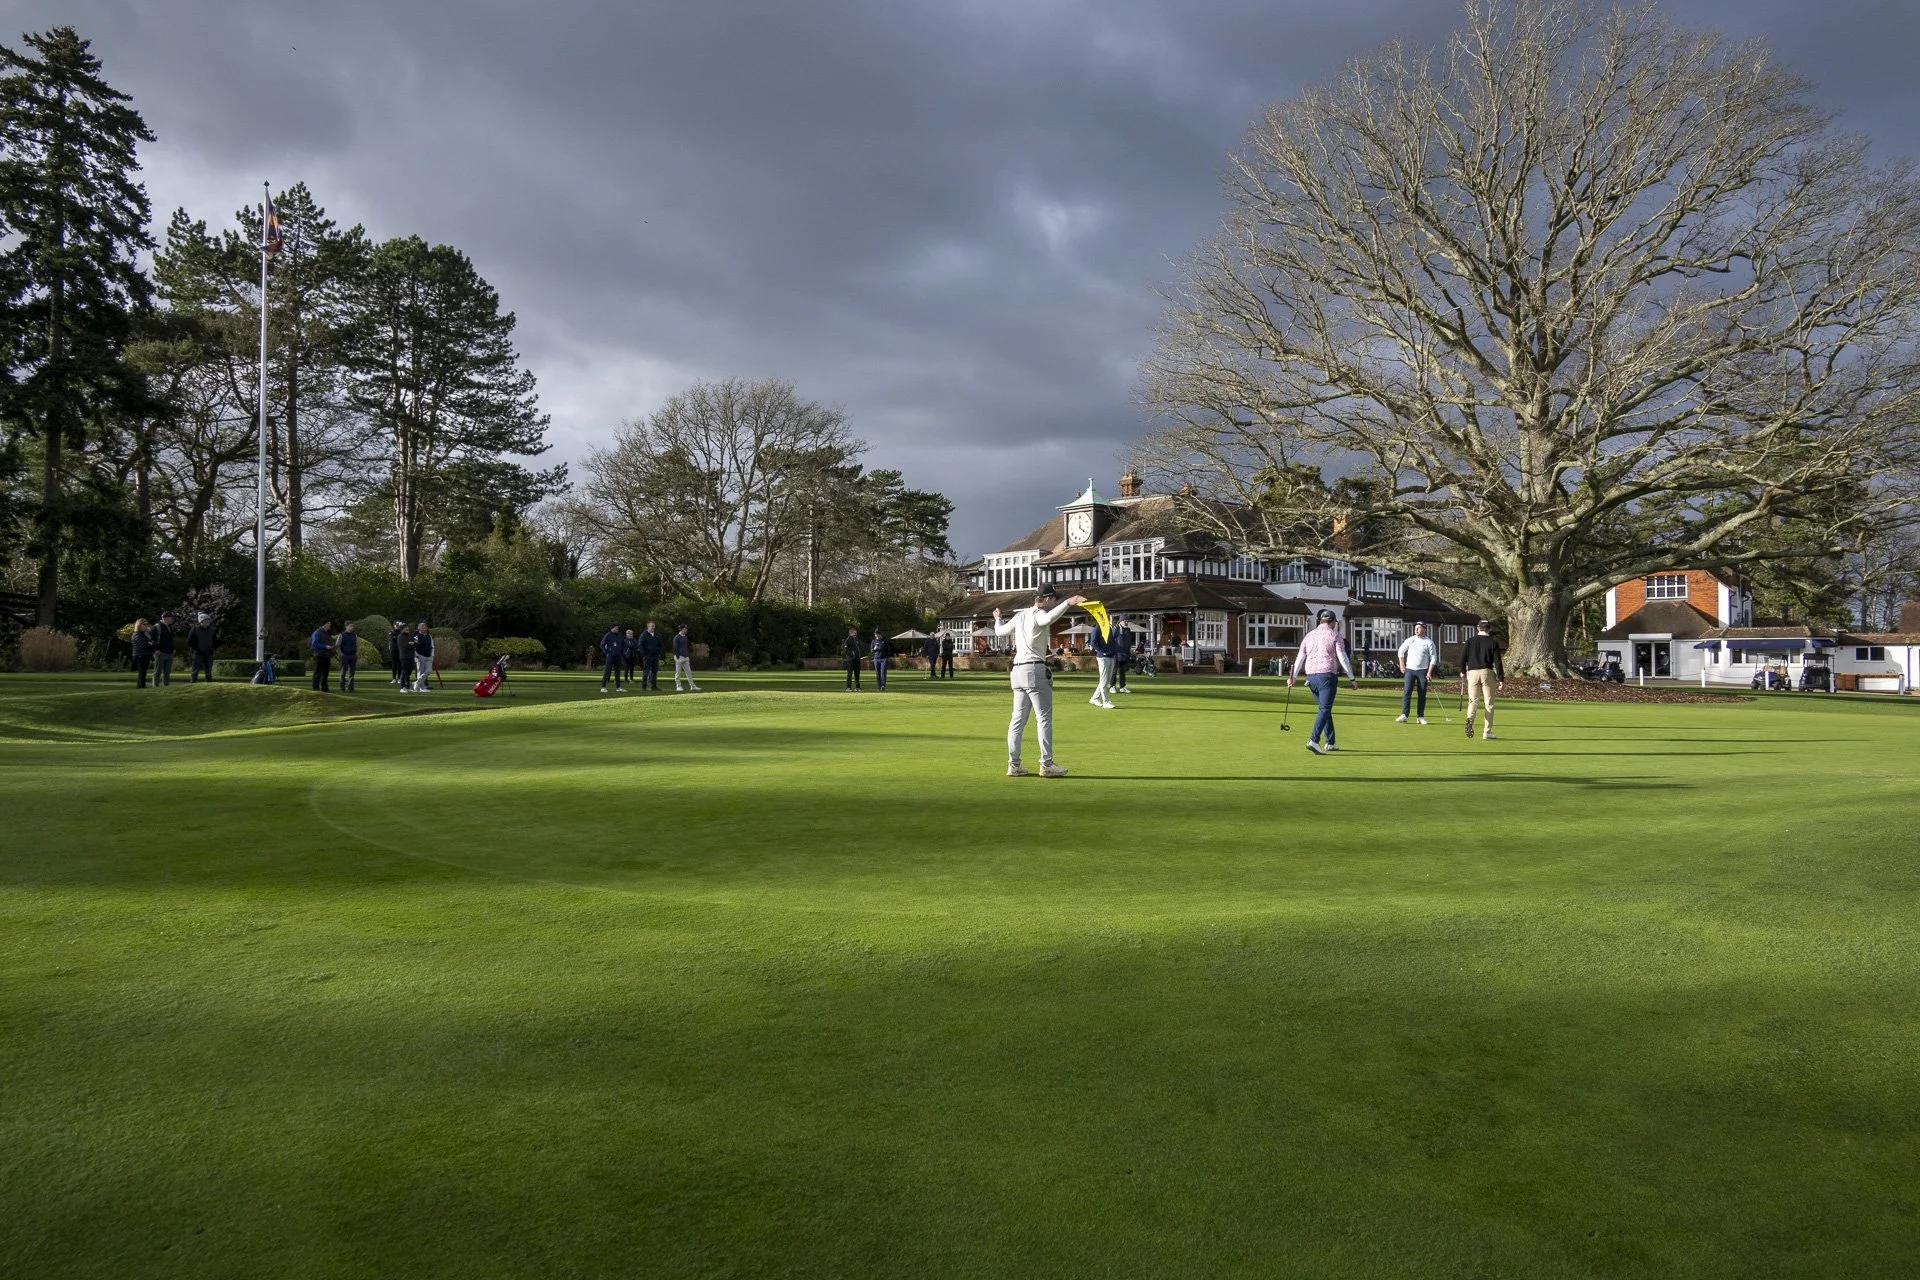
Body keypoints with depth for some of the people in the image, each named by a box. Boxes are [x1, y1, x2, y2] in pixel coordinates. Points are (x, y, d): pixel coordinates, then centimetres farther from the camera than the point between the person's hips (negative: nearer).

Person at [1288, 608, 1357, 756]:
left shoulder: (1309, 635, 13)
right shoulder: (1335, 635, -1)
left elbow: (1300, 657, 12)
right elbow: (1342, 658, -7)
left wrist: (1293, 677, 15)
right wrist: (1352, 678, -3)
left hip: (1311, 676, 6)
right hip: (1327, 675, -6)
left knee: (1325, 708, 17)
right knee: (1325, 709, -9)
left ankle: (1330, 742, 18)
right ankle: (1314, 740, -24)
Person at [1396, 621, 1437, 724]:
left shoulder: (1429, 642, 0)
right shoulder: (1410, 640, 5)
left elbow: (1433, 657, 0)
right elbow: (1401, 651, 14)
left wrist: (1429, 672, -7)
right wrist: (1402, 665, 7)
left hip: (1423, 670, -1)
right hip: (1410, 670, 1)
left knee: (1422, 694, 2)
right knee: (1406, 692, -8)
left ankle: (1420, 716, 10)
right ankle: (1404, 715, -11)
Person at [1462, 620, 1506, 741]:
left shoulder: (1470, 640, 3)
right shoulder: (1493, 642, -1)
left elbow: (1463, 657, 3)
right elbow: (1497, 662, -4)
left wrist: (1463, 671, 18)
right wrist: (1501, 679, -1)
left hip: (1472, 672, 1)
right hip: (1487, 672, -1)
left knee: (1473, 700, 7)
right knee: (1489, 703, 5)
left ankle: (1470, 719, -24)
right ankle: (1487, 732, 4)